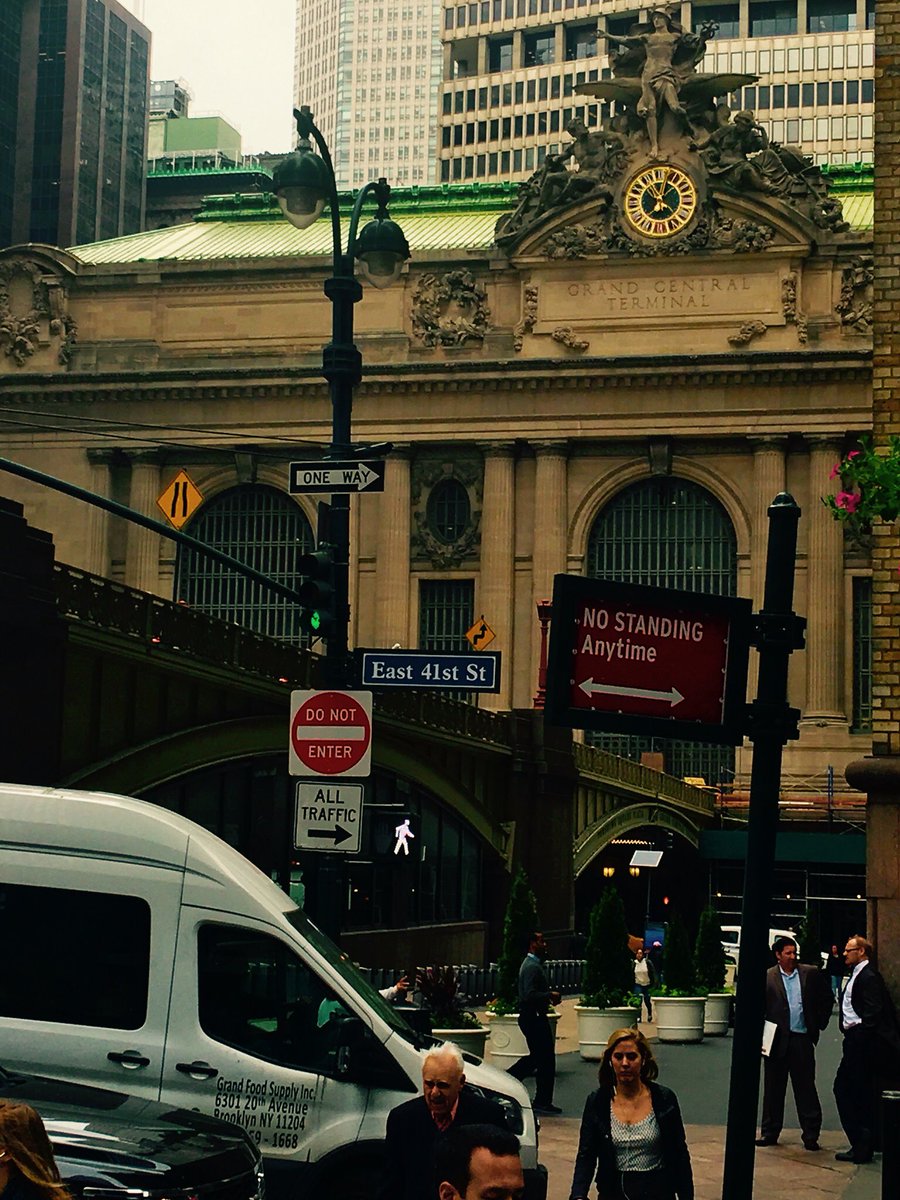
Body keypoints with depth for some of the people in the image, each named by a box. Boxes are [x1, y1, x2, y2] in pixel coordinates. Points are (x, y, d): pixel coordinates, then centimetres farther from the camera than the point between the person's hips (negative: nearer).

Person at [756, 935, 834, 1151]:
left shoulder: (811, 974, 3)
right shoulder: (767, 978, 0)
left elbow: (827, 999, 13)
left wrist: (819, 1023, 9)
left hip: (802, 1039, 0)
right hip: (777, 1040, 0)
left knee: (806, 1088, 2)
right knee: (773, 1088, 8)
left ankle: (810, 1135, 7)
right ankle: (769, 1132, 17)